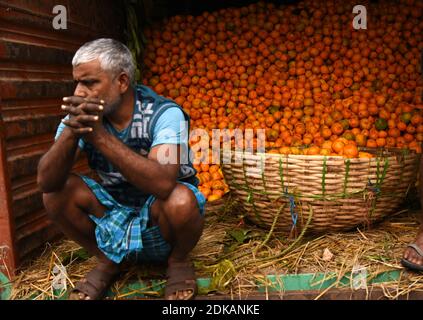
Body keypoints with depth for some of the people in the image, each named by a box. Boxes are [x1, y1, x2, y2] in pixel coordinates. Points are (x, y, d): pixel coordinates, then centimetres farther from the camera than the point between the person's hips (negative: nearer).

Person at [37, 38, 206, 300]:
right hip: (113, 210, 4)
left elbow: (163, 183, -40)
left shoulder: (164, 113, -24)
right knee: (57, 191, -17)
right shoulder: (81, 114, -11)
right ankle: (108, 260, 7)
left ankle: (179, 260, 0)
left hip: (158, 215, -3)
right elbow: (46, 182, -22)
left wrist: (100, 135, -44)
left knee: (180, 201, -35)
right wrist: (71, 132, -39)